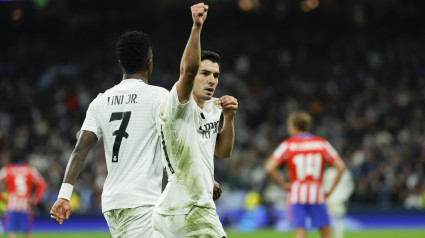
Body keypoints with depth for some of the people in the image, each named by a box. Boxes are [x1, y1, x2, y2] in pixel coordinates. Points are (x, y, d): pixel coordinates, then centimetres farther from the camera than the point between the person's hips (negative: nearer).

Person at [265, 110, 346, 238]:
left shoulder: (287, 145, 1)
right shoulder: (322, 143, 7)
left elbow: (269, 168, -9)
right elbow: (340, 167, 2)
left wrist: (283, 184, 2)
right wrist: (331, 189, 6)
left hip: (296, 194, -1)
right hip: (317, 194, 1)